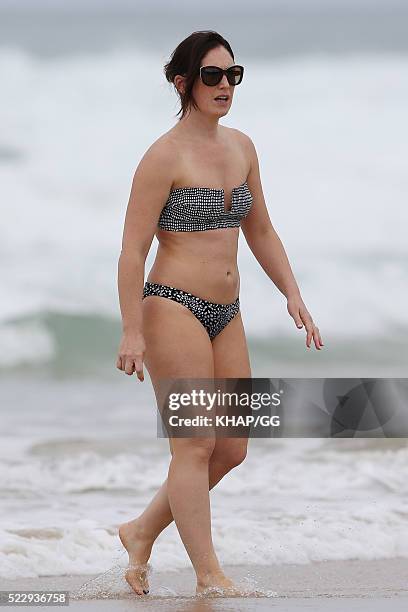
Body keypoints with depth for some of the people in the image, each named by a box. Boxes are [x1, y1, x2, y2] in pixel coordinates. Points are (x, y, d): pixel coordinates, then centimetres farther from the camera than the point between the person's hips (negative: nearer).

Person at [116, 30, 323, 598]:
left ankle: (142, 531, 24)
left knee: (232, 449, 8)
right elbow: (133, 249, -12)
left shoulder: (241, 147, 11)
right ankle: (210, 575, -1)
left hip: (225, 315, 8)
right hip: (174, 308, -8)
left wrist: (293, 295, 10)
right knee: (195, 445, -7)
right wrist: (132, 332, -16)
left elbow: (261, 232, 20)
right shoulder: (164, 156, -11)